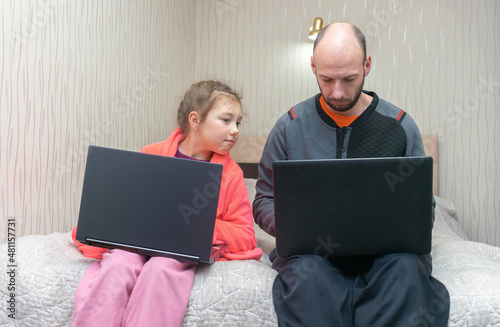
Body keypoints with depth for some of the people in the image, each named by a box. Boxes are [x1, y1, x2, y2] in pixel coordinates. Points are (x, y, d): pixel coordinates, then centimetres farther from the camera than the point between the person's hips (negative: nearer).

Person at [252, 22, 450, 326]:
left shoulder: (401, 126, 7)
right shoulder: (290, 127, 6)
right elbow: (264, 201, 10)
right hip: (311, 248, 0)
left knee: (407, 269, -33)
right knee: (308, 273, -35)